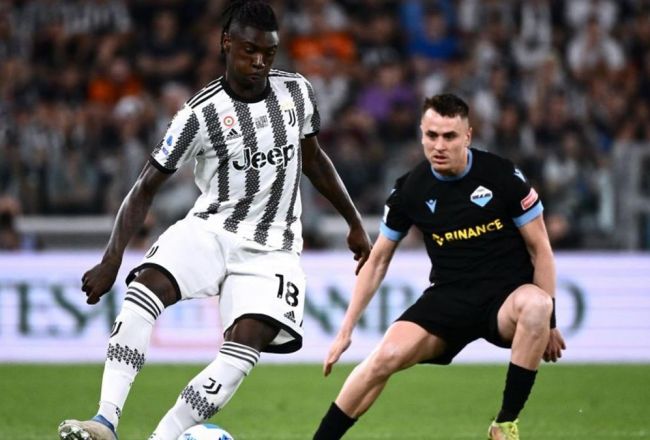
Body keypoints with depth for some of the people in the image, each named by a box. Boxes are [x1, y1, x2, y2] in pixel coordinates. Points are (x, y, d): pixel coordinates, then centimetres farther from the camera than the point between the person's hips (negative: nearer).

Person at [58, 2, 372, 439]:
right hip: (209, 231, -2)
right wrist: (112, 260, -18)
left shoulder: (297, 91, 1)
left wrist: (355, 223, 23)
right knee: (146, 287, -31)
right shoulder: (201, 114, -10)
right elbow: (146, 188, -8)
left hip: (271, 250, 2)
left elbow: (313, 159, 19)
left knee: (247, 341, -23)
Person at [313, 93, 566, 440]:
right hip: (448, 295, 2)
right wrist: (346, 330, 7)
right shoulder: (410, 190, -2)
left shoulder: (502, 175, -9)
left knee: (534, 304, -37)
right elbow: (378, 260, 10)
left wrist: (548, 319, -4)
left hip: (507, 294, -2)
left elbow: (540, 248, -1)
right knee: (386, 356, -22)